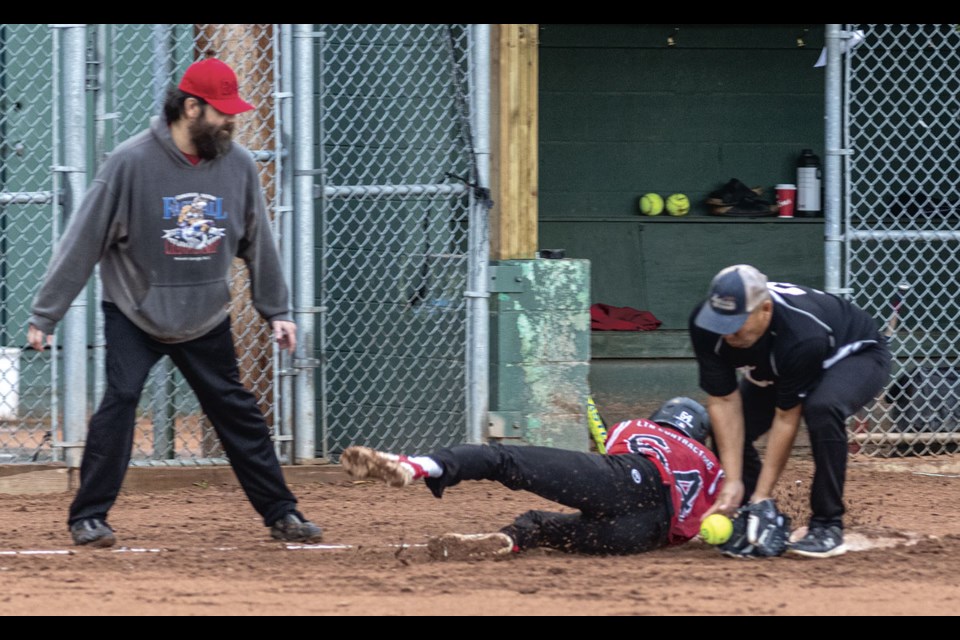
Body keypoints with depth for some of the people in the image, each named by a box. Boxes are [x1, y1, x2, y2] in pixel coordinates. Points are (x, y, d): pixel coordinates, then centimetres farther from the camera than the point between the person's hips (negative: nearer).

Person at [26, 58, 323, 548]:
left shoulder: (238, 165, -5)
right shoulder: (131, 163, -18)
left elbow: (258, 243, 9)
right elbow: (82, 242, -14)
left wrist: (276, 310, 12)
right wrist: (44, 315, -14)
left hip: (206, 319, 4)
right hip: (135, 314, -4)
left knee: (238, 411, 8)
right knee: (119, 401, -16)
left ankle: (281, 514, 18)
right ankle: (88, 517, -7)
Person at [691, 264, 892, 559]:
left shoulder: (801, 334, -43)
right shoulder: (706, 323, -29)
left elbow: (786, 418, -34)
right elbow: (724, 402, -24)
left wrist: (763, 495, -30)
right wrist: (733, 482, -28)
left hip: (857, 356, -6)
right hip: (777, 371, 6)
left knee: (822, 408, -37)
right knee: (727, 429, -12)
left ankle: (827, 526, -25)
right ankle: (768, 523, 6)